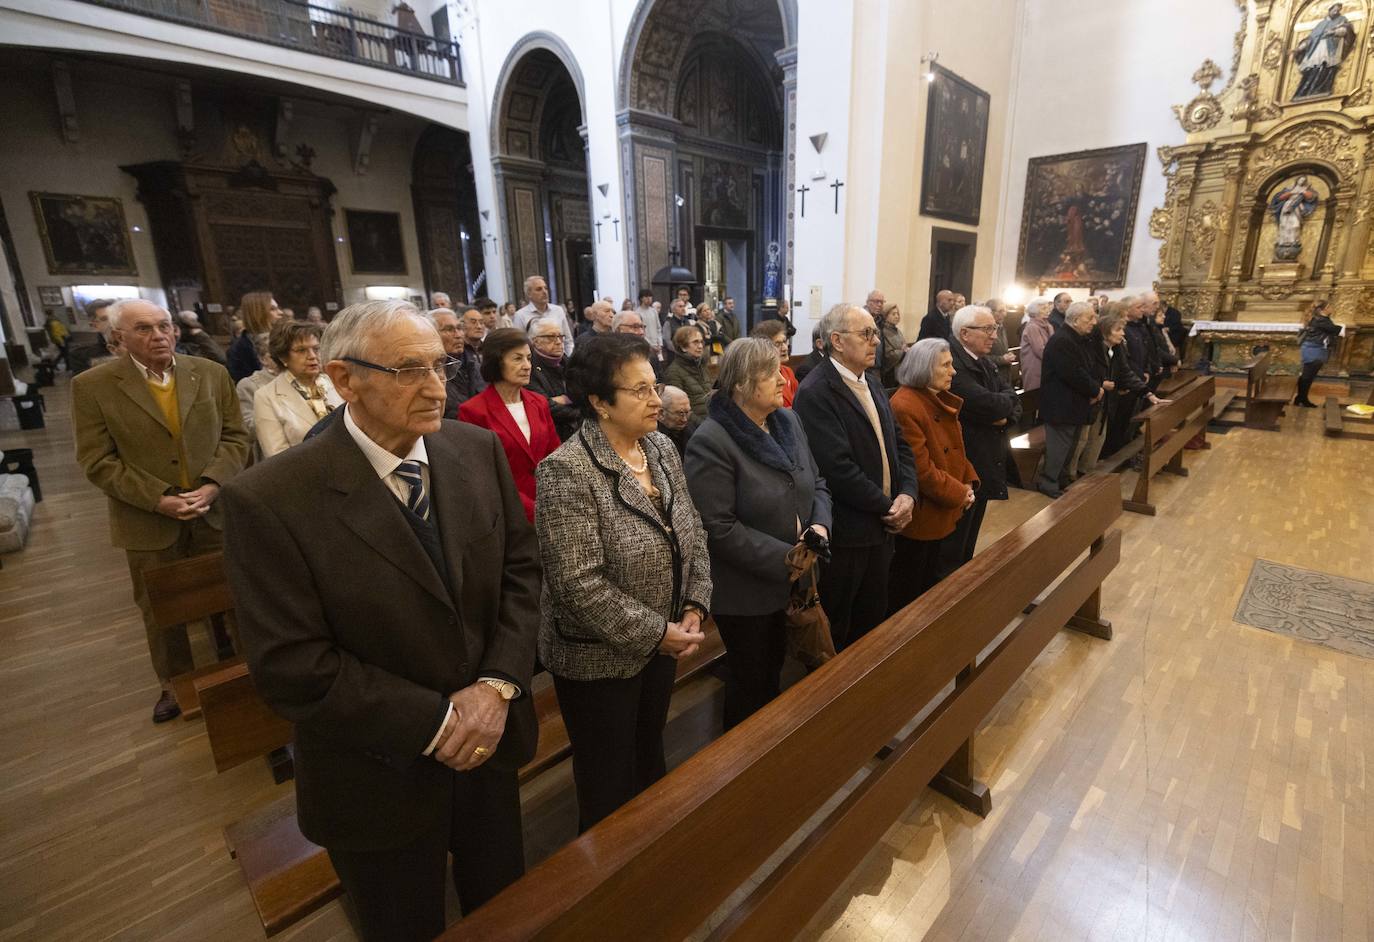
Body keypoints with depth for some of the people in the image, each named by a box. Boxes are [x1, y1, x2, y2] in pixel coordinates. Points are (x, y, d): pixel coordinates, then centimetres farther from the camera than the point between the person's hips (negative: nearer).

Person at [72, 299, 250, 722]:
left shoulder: (211, 373, 0)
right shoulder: (92, 386, -6)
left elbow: (234, 436, 1)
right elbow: (97, 460, -7)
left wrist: (212, 485, -14)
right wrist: (158, 500, -17)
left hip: (215, 509, 1)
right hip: (149, 519, -1)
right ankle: (176, 684, 35)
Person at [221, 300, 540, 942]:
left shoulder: (478, 450, -9)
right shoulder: (270, 501, -22)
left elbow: (521, 567, -4)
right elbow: (292, 670, -21)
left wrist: (498, 683, -16)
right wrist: (437, 724, -20)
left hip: (491, 740, 4)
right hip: (382, 778, -3)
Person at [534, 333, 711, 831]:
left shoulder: (662, 448, -1)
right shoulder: (567, 471, -24)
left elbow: (692, 533, 5)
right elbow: (578, 583, -27)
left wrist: (694, 606, -6)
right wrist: (656, 632, -20)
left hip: (663, 640, 7)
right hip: (601, 655, -6)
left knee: (650, 757, 28)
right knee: (609, 780, 17)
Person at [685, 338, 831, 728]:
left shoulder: (788, 421, 1)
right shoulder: (711, 442, -23)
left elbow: (816, 483, 10)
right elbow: (718, 528, -25)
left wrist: (819, 525, -10)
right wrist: (784, 558, -23)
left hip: (793, 581, 7)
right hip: (745, 591, -7)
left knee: (774, 674, 27)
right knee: (749, 683, 15)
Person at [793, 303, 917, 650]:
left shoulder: (871, 382, 10)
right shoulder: (815, 393, -19)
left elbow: (898, 443, 12)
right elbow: (838, 468, -25)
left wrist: (907, 493, -4)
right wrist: (887, 507, -14)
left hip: (882, 527, 8)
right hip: (845, 533, -8)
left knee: (873, 620, 23)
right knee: (835, 631, 11)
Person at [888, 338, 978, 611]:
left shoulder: (940, 400, 8)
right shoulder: (904, 406, -24)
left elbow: (956, 449, 16)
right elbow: (921, 469, -26)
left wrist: (968, 483, 0)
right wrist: (959, 494, -16)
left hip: (942, 513, 10)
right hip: (920, 516, -9)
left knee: (930, 583, 24)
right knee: (906, 590, 9)